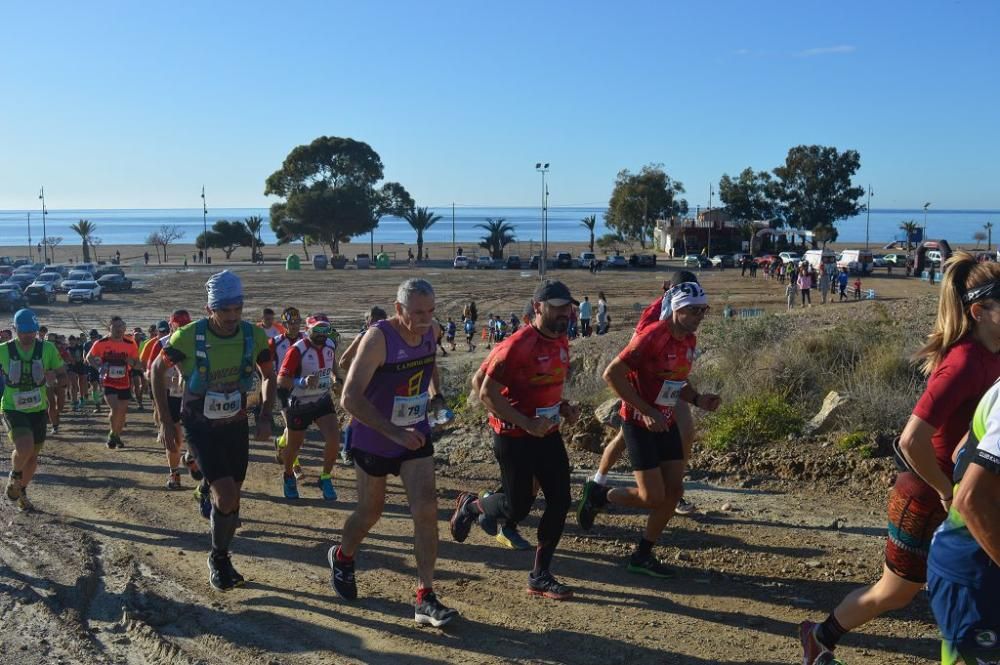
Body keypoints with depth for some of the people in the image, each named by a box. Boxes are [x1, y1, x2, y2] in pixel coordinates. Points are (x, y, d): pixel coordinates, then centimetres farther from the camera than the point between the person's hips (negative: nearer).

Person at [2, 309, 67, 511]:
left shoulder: (47, 349, -8)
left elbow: (63, 376, -4)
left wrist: (55, 382, -25)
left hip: (38, 410, 3)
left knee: (33, 455, 12)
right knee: (24, 446, -26)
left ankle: (21, 491, 37)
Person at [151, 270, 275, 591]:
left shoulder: (254, 335, -13)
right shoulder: (189, 336, -21)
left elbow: (269, 375, 5)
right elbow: (158, 370, -4)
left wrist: (265, 417, -6)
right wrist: (164, 422, -4)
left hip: (237, 426, 4)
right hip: (201, 428, -3)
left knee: (232, 497, 10)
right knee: (226, 495, -15)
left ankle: (221, 558, 32)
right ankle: (217, 558, 9)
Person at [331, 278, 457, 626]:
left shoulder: (430, 331, -5)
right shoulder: (378, 338, -24)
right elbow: (350, 398, -28)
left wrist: (435, 395, 6)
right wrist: (394, 433, -33)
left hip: (416, 436, 4)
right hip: (373, 440, -4)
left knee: (426, 510, -8)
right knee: (370, 512, 13)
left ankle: (425, 600, -1)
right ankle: (341, 558, 46)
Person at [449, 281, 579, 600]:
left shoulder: (562, 342, 5)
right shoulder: (518, 346, -21)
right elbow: (487, 394, -19)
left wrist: (564, 408, 2)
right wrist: (527, 423, -24)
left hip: (548, 433, 7)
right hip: (514, 438, -7)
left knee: (560, 502, 3)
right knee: (518, 508, 1)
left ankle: (540, 576, 16)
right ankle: (471, 505, 33)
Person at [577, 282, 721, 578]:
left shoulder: (689, 340, 4)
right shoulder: (652, 337, -22)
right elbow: (612, 374, -23)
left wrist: (698, 399, -2)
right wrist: (647, 411, -23)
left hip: (666, 422, 8)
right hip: (640, 423, -8)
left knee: (674, 490, 4)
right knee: (653, 496, -9)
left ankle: (642, 556, 18)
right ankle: (599, 495, 18)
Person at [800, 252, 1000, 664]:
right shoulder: (966, 362, -27)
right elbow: (912, 440, -34)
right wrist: (947, 492, -20)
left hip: (965, 498, 8)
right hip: (926, 501, -8)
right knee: (894, 595, 12)